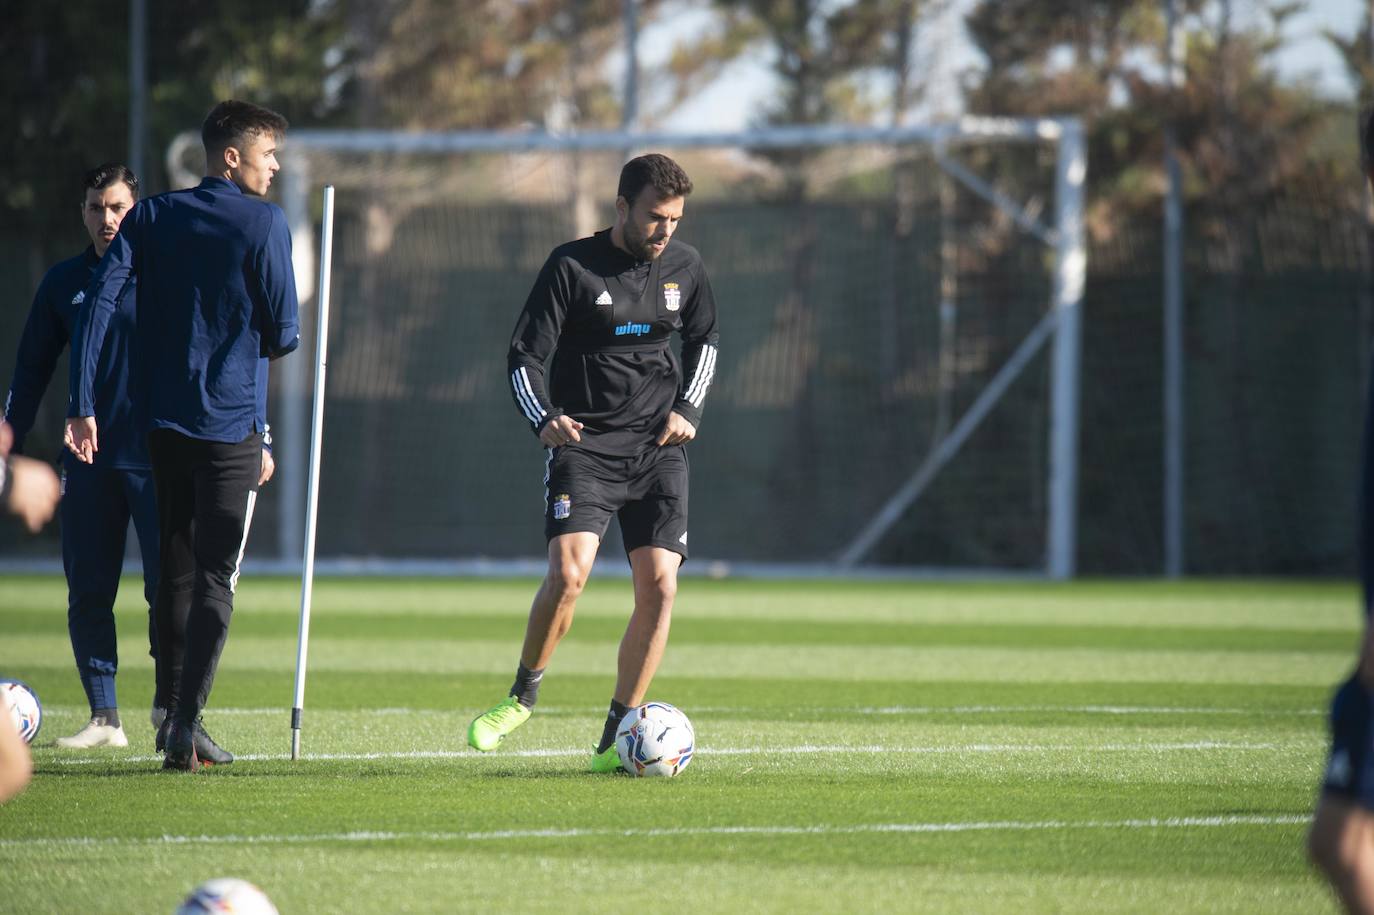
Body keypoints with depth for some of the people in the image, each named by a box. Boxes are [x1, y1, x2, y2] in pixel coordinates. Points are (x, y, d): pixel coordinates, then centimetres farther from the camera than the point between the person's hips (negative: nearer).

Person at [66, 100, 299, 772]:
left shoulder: (151, 217, 7)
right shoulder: (264, 223, -7)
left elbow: (96, 302, -2)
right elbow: (285, 334, -8)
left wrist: (82, 406, -1)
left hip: (164, 425, 5)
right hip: (232, 427, -5)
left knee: (175, 572, 16)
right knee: (216, 580, -2)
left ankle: (174, 716, 20)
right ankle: (185, 724, -10)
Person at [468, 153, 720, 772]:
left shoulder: (683, 266, 7)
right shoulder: (572, 267, -6)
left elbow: (705, 339, 24)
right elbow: (523, 355, -5)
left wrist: (687, 408, 9)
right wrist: (543, 419, -23)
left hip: (657, 449, 4)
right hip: (585, 446, -4)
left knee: (659, 586, -8)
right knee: (568, 572, -23)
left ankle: (614, 743, 2)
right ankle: (523, 695, 4)